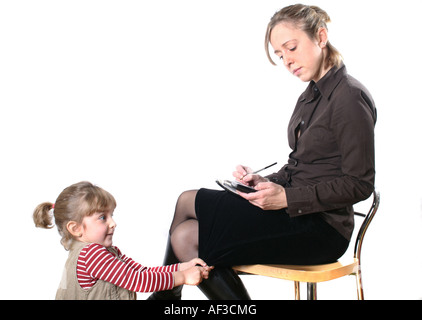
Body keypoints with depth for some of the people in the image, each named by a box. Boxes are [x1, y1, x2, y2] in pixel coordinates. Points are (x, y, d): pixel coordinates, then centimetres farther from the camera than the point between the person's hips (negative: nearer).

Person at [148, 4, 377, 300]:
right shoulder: (310, 97, 15)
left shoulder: (351, 97, -13)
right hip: (298, 215, 8)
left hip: (321, 228, -8)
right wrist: (266, 182, -2)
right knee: (185, 236, -5)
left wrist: (287, 197, -22)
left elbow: (360, 184, -17)